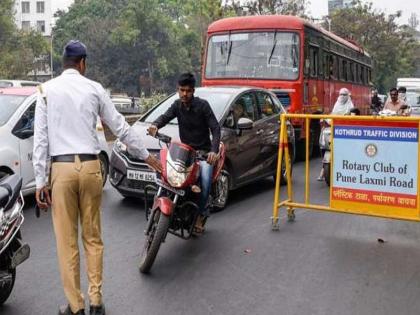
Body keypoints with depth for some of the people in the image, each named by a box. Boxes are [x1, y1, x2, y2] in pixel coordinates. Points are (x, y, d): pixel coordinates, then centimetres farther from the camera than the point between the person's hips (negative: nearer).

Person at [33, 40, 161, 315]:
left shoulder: (47, 90, 2)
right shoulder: (94, 88, 5)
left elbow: (41, 138, -3)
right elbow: (120, 127, 9)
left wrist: (40, 181, -1)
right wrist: (146, 155, 19)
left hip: (62, 168, -1)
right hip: (90, 167, 2)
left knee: (67, 241, 6)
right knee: (93, 237, 11)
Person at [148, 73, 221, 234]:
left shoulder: (202, 105, -8)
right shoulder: (177, 105, 5)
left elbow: (215, 128, -14)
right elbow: (165, 116, -12)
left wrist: (214, 151, -30)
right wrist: (155, 125, -37)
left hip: (203, 152, -4)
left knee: (205, 180, -26)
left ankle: (201, 213, -3)